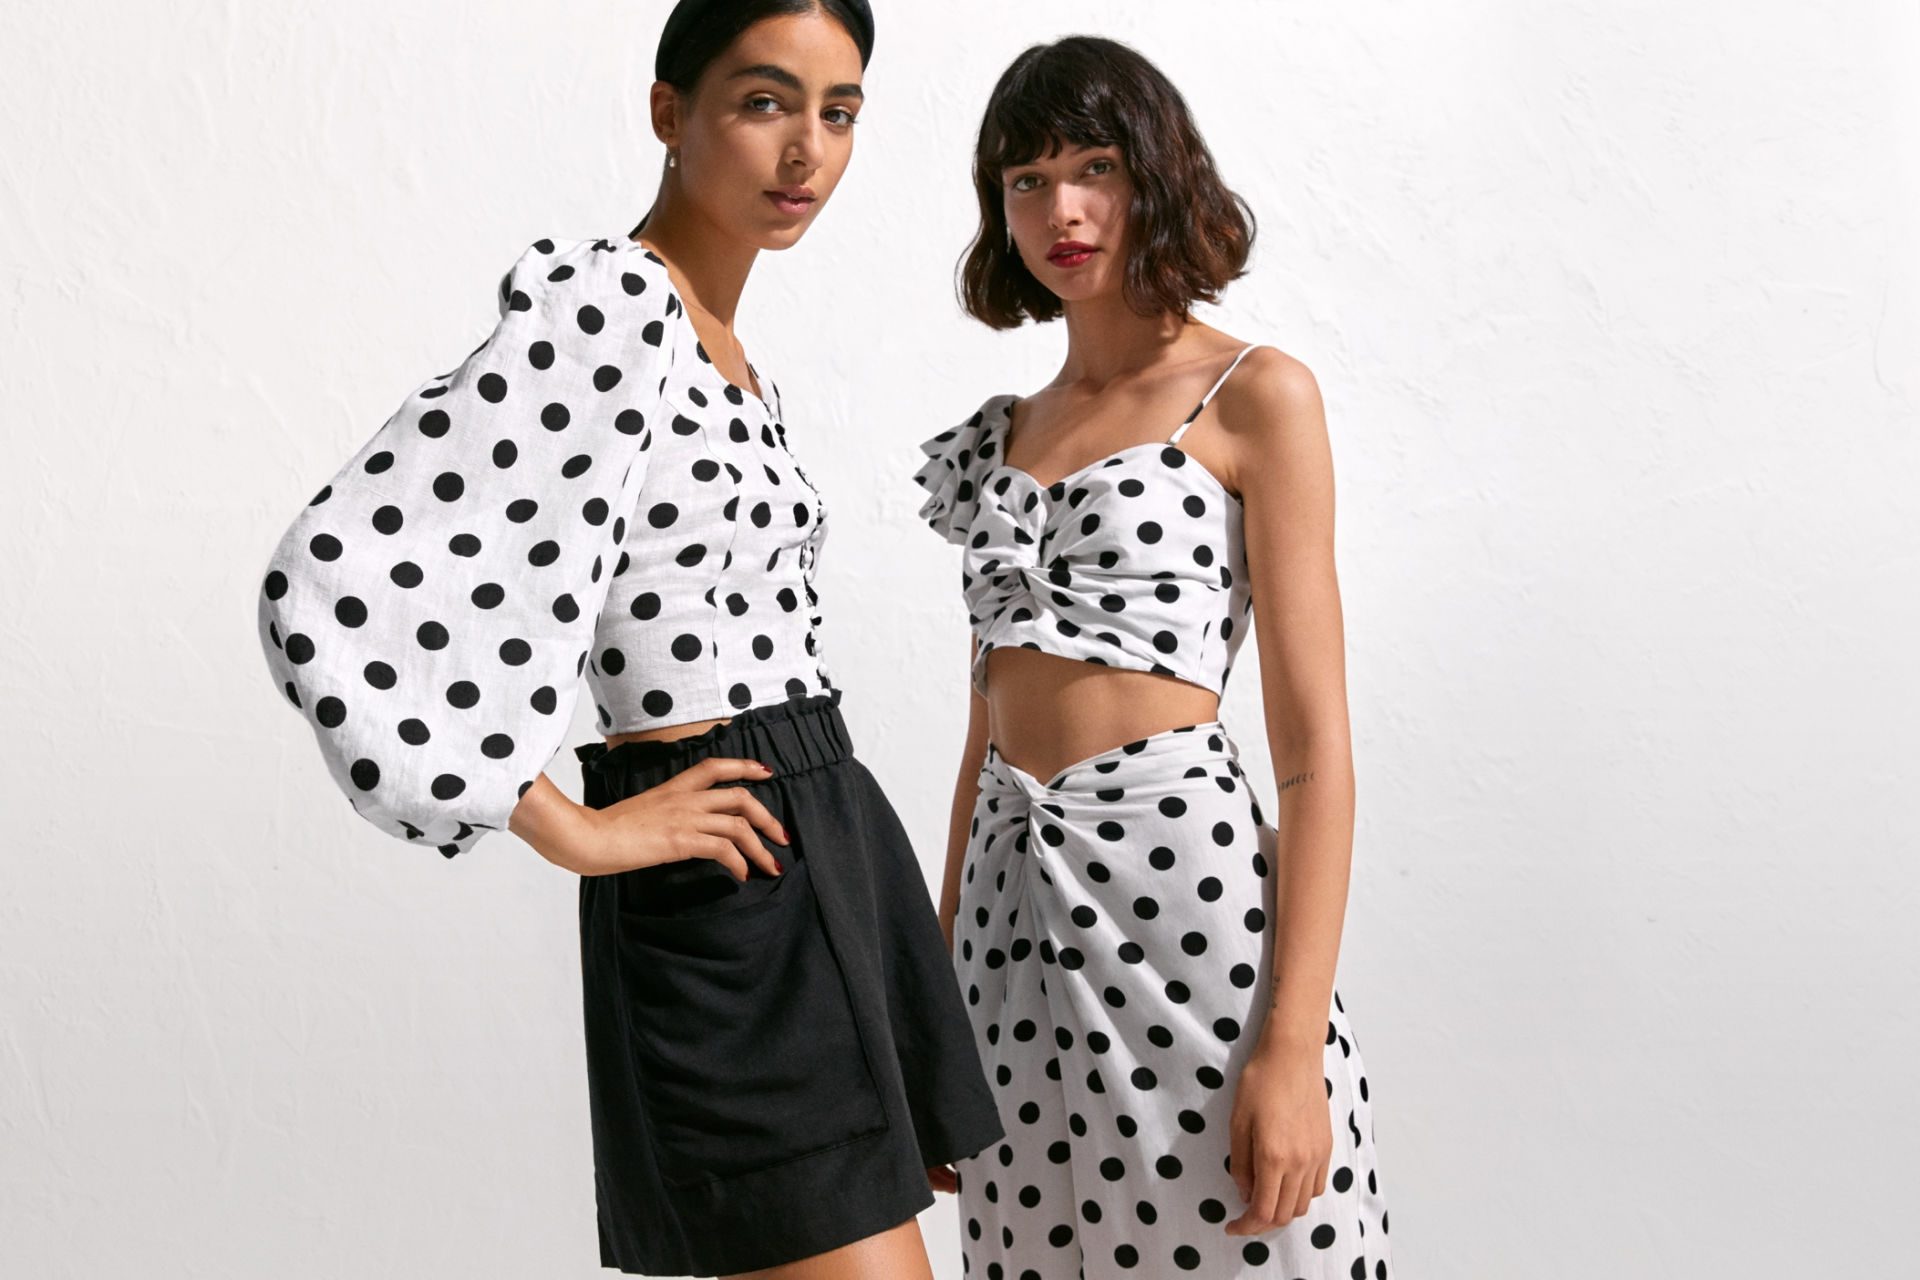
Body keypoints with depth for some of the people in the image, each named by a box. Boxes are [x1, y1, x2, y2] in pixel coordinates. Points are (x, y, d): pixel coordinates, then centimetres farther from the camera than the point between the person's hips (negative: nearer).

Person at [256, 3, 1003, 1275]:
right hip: (728, 884, -9)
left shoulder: (730, 355, 16)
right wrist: (579, 833, -17)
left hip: (834, 843, 9)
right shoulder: (606, 307, -13)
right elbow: (336, 588, -23)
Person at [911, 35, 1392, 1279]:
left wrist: (1294, 1042, -16)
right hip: (1016, 902, 6)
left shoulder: (1253, 395, -2)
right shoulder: (1005, 432, 15)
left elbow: (1317, 745, -7)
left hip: (1188, 883, -5)